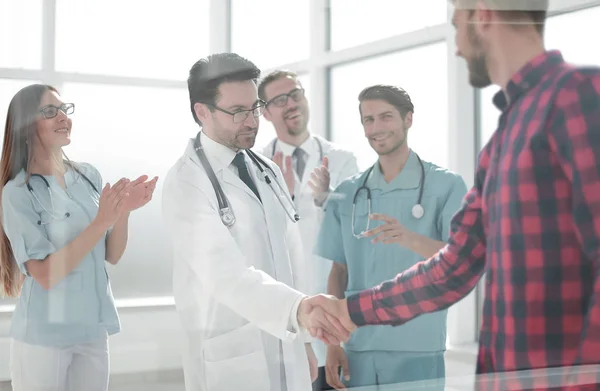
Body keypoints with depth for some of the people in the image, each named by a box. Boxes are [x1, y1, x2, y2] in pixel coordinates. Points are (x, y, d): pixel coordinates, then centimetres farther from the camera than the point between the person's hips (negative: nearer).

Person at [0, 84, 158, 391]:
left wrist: (123, 211, -13)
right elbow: (45, 274, -17)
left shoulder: (89, 176, 2)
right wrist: (101, 222, -23)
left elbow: (112, 256, 5)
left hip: (94, 330, 5)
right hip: (43, 337, -4)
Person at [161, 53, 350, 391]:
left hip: (286, 355, 6)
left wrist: (304, 339, 11)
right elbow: (226, 274, -26)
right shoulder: (187, 183, -13)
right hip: (230, 362, -6)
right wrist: (298, 309, -40)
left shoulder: (268, 170, 9)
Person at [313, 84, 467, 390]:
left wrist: (410, 239, -29)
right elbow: (339, 271, 10)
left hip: (418, 350, -3)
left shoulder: (446, 186, -3)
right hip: (358, 349, 3)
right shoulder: (347, 193, 7)